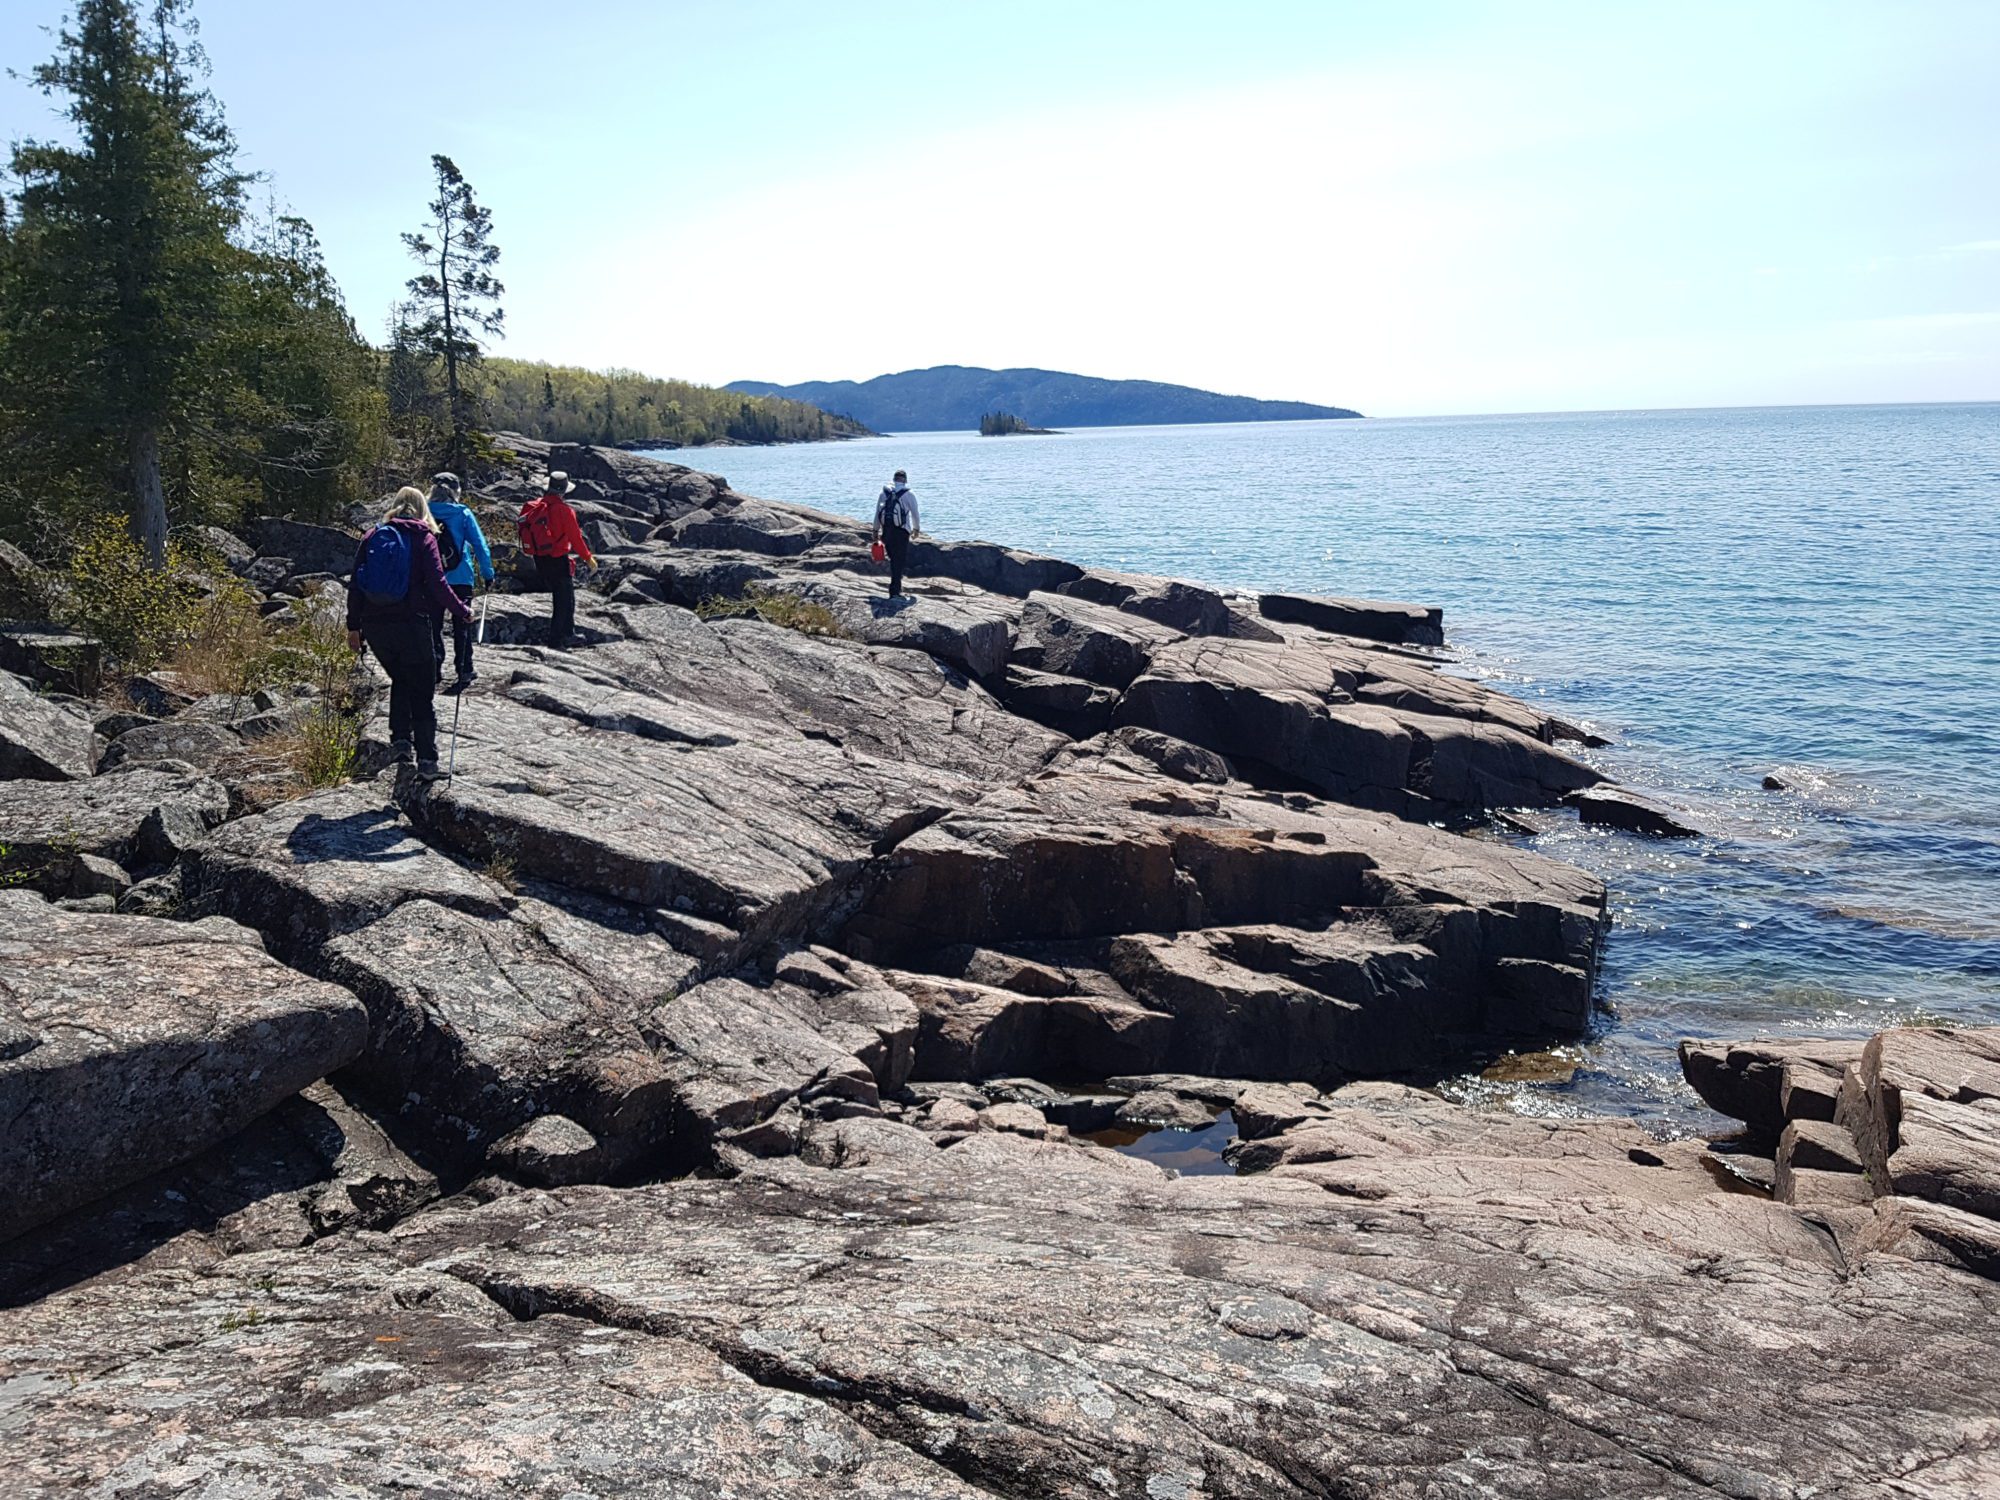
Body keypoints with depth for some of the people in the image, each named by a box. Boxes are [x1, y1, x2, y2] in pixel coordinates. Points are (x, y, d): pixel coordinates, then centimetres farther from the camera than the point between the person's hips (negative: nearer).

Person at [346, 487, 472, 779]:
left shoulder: (372, 536, 9)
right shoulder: (424, 538, -2)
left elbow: (355, 584, 6)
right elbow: (437, 584, -10)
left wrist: (354, 626, 11)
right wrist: (462, 612, 3)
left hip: (374, 625, 4)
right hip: (410, 624, -4)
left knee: (400, 681, 24)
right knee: (422, 692, 5)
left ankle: (400, 740, 9)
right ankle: (426, 760, 1)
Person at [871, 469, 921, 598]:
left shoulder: (884, 491, 9)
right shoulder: (909, 493, -1)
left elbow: (877, 512, 8)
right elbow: (915, 513, 4)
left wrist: (876, 530, 15)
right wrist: (916, 529, 20)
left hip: (886, 529, 4)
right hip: (901, 530, -4)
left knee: (894, 559, 18)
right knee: (900, 560, 0)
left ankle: (897, 587, 24)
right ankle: (895, 591, -5)